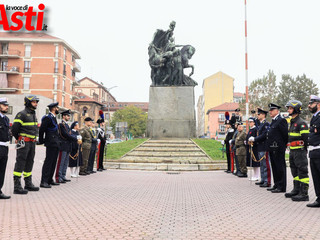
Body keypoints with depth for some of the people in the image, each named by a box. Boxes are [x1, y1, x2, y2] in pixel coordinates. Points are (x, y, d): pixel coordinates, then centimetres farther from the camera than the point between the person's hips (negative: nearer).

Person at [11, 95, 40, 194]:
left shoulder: (33, 114, 17)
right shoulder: (22, 114, -11)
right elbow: (14, 128, -14)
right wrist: (18, 139, -1)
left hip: (32, 142, 9)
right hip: (24, 142, -9)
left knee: (30, 163, 14)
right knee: (20, 163, -8)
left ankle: (28, 184, 23)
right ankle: (17, 186, -5)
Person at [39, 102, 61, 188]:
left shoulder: (53, 117, 18)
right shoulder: (48, 117, -12)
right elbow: (41, 130, -17)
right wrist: (41, 141, -10)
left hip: (56, 144, 10)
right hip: (51, 143, -10)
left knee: (53, 162, 13)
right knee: (48, 162, -8)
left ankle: (50, 180, 20)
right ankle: (44, 182, -6)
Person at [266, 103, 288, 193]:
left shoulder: (281, 120, -12)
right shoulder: (273, 121, 18)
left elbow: (285, 134, -15)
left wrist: (284, 145, -8)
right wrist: (269, 146, 15)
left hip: (278, 148, -10)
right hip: (272, 148, 10)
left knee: (280, 168, -3)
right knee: (275, 168, 15)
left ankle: (281, 187, 3)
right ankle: (276, 185, 24)